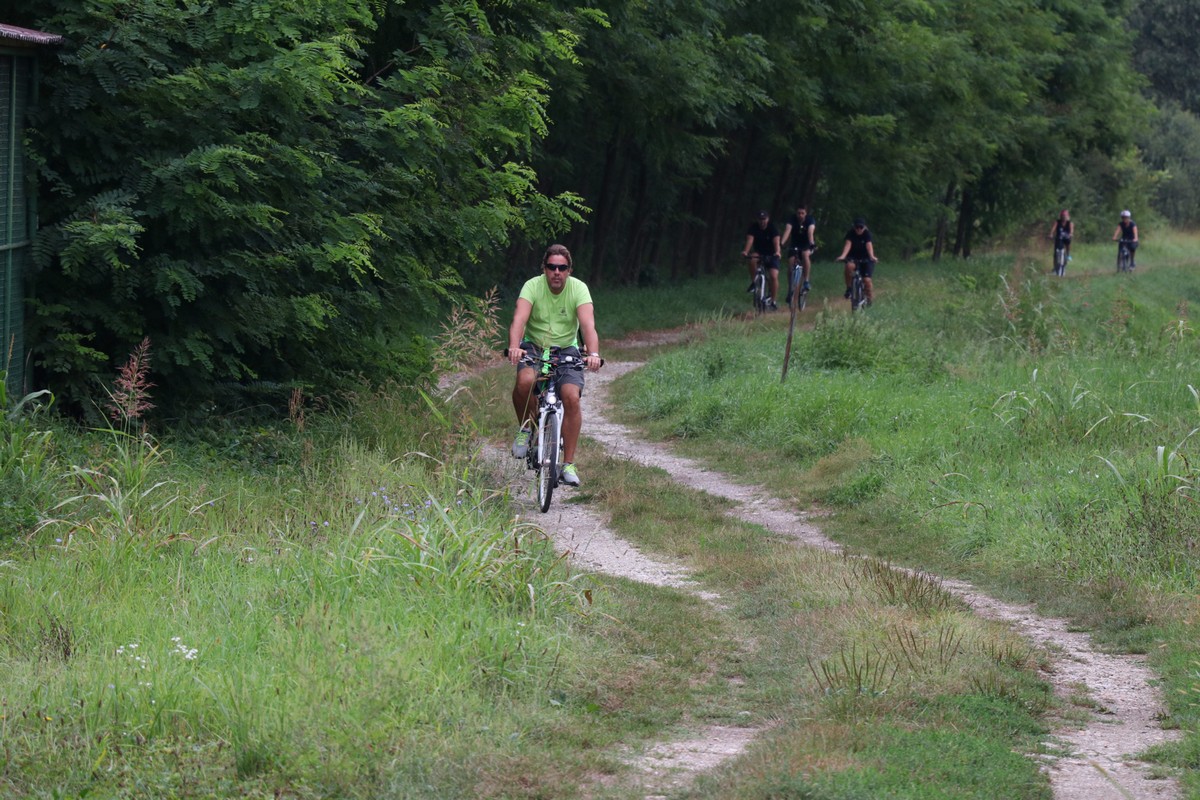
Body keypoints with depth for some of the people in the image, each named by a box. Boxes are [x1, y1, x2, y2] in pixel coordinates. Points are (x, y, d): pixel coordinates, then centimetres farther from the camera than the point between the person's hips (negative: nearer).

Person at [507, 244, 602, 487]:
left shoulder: (578, 289, -13)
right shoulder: (533, 286, -15)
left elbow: (588, 324, -27)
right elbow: (519, 319, -29)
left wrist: (593, 353, -46)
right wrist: (514, 347, -49)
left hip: (566, 349, 1)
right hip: (534, 346, -1)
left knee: (571, 397, -22)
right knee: (526, 380, -33)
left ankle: (568, 465, -14)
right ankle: (525, 429, -4)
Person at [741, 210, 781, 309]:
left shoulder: (772, 228, -16)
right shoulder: (753, 227, -12)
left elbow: (776, 241, -30)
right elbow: (750, 240, -27)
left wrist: (777, 252, -51)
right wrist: (745, 252, -46)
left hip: (771, 255, -1)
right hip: (759, 254, 1)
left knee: (774, 277, -16)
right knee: (751, 259, -34)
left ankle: (773, 301, -5)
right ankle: (753, 282, -18)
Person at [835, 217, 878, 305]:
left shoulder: (867, 234, -15)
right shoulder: (851, 233, -11)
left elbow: (869, 246, -30)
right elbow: (848, 244, -25)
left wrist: (872, 256, -50)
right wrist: (843, 256, -43)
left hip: (865, 259, -1)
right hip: (854, 258, 1)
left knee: (867, 280, -15)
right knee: (849, 266, -34)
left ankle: (870, 299, 5)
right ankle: (849, 288, -18)